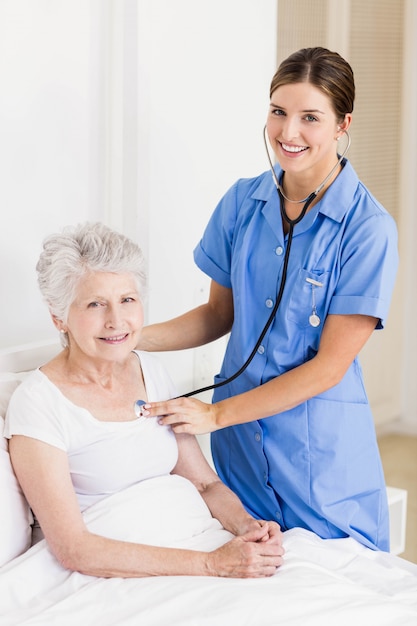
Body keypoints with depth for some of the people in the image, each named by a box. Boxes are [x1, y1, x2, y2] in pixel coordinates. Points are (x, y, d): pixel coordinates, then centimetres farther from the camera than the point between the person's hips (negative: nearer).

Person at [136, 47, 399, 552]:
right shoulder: (242, 202, 0)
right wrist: (133, 336, -5)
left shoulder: (368, 229, -15)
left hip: (321, 452, -4)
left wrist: (217, 414, -17)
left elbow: (329, 366, -16)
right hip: (239, 445, 4)